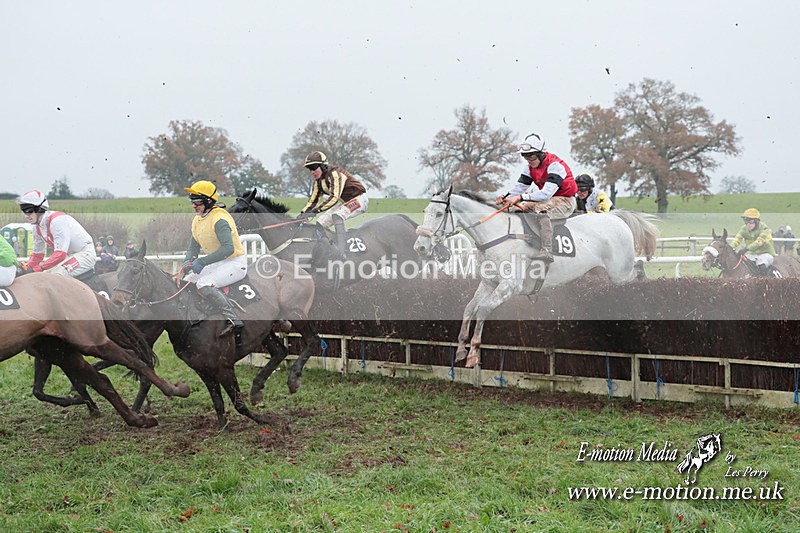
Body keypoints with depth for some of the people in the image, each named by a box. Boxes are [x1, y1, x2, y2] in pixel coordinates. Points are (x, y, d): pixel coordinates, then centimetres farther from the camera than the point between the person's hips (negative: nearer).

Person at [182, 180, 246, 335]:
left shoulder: (219, 219, -21)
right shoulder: (197, 220, 9)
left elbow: (228, 248, -33)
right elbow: (193, 247, 14)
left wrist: (202, 262, -34)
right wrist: (188, 261, -9)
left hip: (235, 263, -10)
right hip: (218, 264, 10)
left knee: (203, 284, -27)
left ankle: (234, 320, -29)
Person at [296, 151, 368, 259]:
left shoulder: (335, 174, -26)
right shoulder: (318, 181, 2)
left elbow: (334, 197, -36)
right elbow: (313, 200, 5)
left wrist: (315, 211, -43)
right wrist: (303, 213, -13)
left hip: (359, 199, -9)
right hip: (345, 202, 9)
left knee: (337, 216, -34)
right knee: (320, 223, 0)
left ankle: (341, 253, -39)